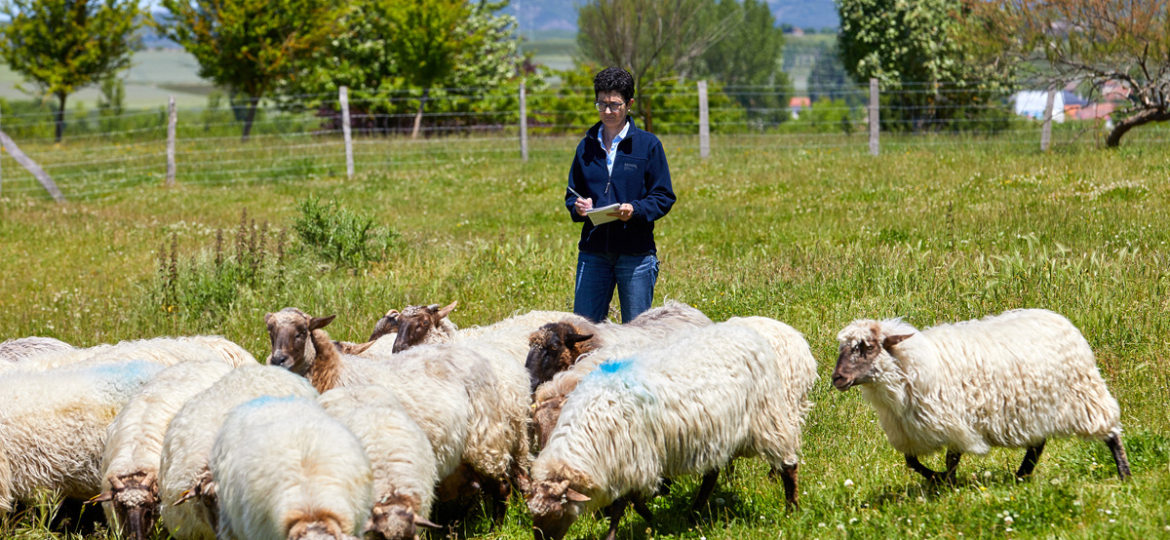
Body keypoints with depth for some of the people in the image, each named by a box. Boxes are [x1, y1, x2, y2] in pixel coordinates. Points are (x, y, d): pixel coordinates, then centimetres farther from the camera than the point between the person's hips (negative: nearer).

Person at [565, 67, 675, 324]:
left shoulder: (648, 145, 1)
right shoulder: (587, 146, 12)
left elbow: (664, 197, 0)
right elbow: (572, 194, 19)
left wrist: (635, 210, -19)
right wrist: (577, 207, -5)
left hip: (636, 253, -3)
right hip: (593, 251, 3)